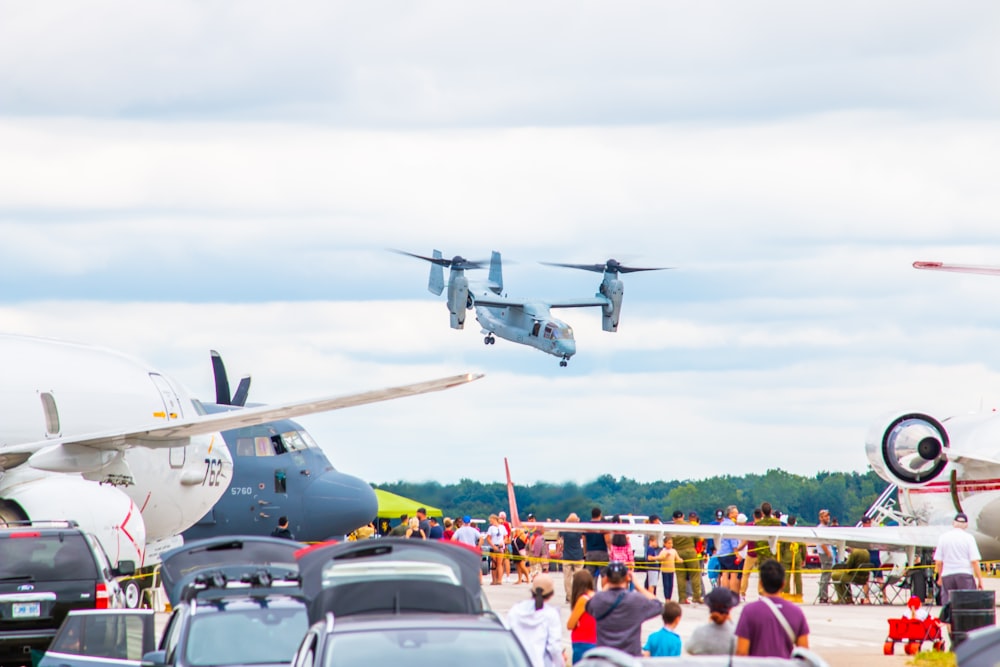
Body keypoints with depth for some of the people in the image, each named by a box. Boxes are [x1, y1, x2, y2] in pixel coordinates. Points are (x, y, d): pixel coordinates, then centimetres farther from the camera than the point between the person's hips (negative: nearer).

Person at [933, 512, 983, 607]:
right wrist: (980, 579, -1)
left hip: (947, 575, 3)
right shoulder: (968, 538, -2)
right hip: (965, 574, -3)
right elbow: (975, 561, -7)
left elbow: (938, 562, 7)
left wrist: (940, 577, 22)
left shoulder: (943, 538, 6)